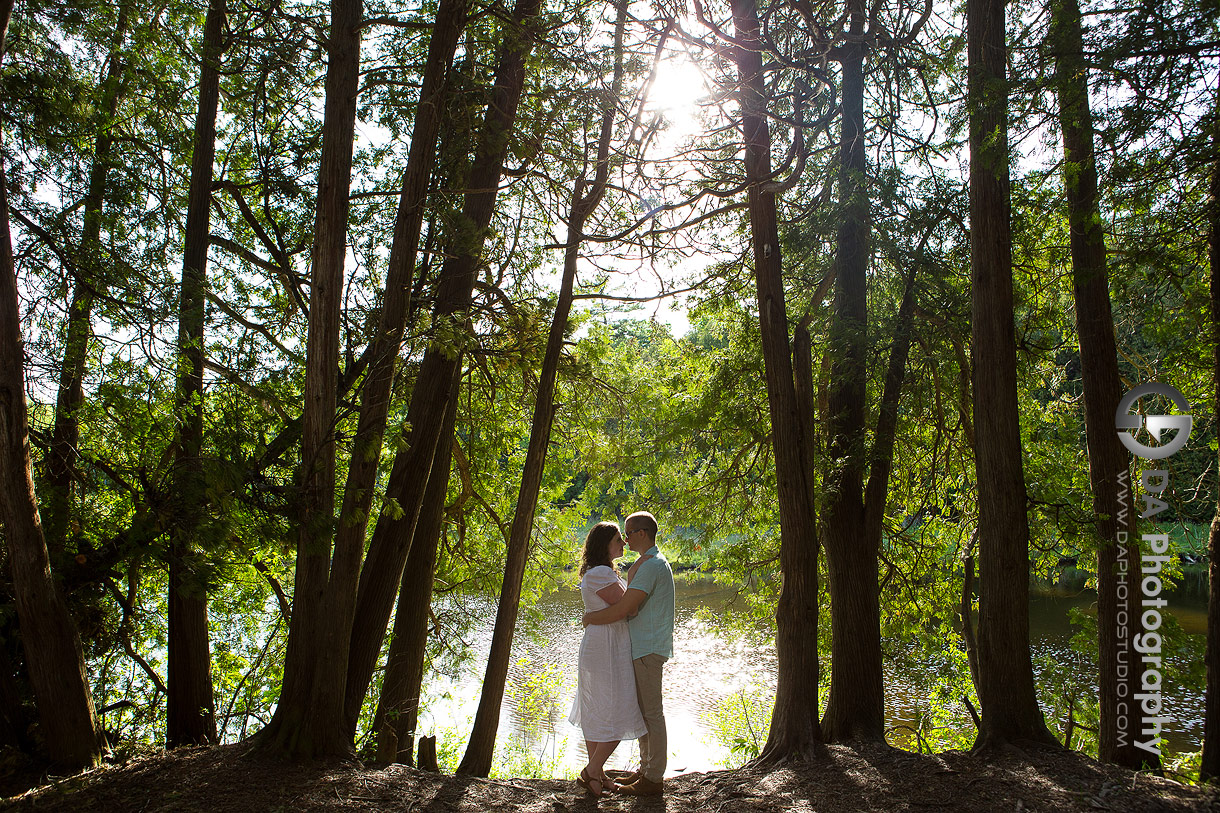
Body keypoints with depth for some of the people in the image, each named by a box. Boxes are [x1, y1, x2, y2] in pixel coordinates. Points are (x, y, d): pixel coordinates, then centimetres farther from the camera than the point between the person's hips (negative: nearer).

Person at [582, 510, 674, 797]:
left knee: (651, 712, -3)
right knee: (642, 709, 16)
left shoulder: (651, 566, -18)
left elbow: (623, 609, -24)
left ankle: (653, 779, 4)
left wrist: (591, 618, -10)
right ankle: (646, 769, 26)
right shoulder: (646, 563, 17)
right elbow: (633, 607, 20)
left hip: (649, 649, -11)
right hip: (643, 647, 11)